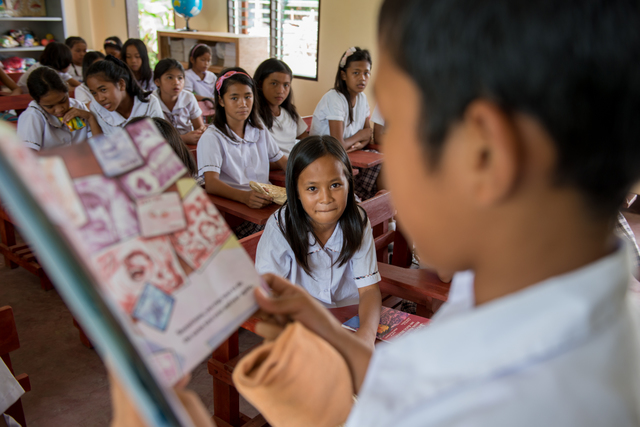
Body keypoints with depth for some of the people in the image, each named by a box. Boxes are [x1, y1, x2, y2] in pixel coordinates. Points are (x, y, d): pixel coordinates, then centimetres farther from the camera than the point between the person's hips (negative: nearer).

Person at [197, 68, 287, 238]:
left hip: (264, 203, 7)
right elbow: (211, 183, -17)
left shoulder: (260, 133, 18)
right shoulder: (212, 137, -4)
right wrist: (244, 196, -37)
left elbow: (283, 161, 23)